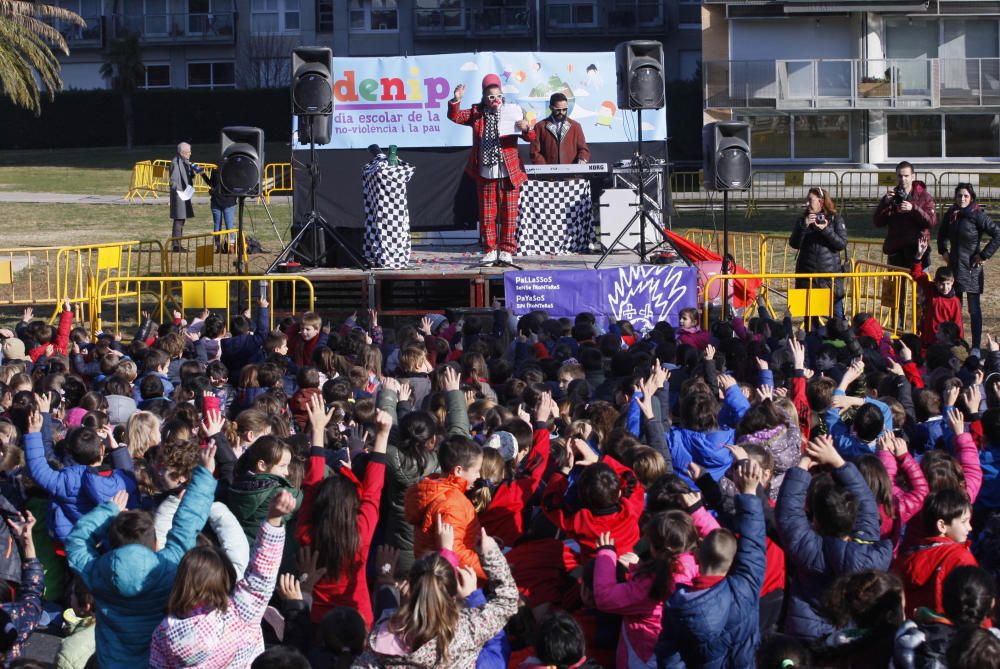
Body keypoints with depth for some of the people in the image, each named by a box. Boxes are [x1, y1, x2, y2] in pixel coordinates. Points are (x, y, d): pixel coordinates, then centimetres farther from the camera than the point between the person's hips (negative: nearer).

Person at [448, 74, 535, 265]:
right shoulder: (476, 114, 7)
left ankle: (506, 250, 9)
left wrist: (526, 128, -25)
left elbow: (530, 137, -2)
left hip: (509, 174, -1)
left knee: (509, 214, 1)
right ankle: (490, 250, 10)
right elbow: (455, 116, 1)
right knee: (487, 214, 4)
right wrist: (456, 100, -17)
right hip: (485, 174, 1)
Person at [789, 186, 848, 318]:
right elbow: (794, 244, -2)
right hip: (807, 274, 2)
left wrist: (826, 230, -19)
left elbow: (842, 244, -8)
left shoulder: (835, 219, 1)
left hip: (830, 273, -2)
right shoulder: (803, 219, 8)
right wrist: (804, 226, -15)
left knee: (837, 316, -1)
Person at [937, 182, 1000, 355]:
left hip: (972, 267, -6)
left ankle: (976, 348, 2)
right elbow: (942, 234, 25)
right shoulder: (950, 214, 5)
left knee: (974, 309, -1)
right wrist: (943, 251, 12)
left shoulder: (977, 216, -13)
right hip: (954, 266, 6)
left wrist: (984, 255, -15)